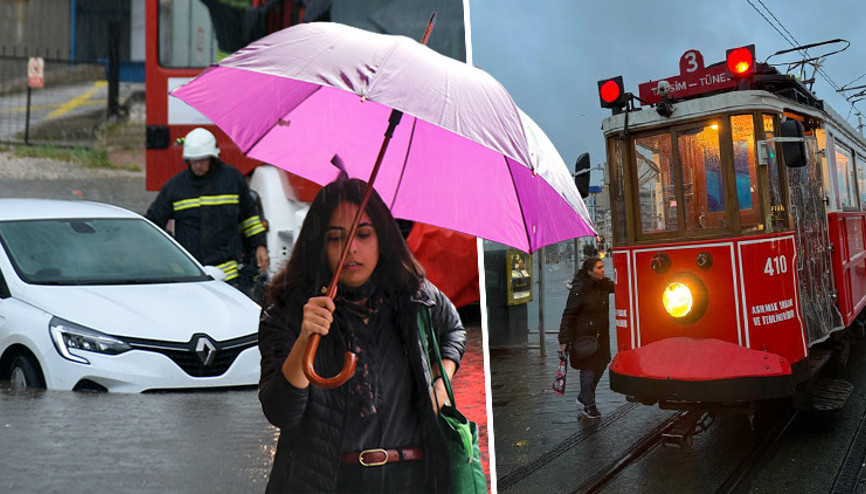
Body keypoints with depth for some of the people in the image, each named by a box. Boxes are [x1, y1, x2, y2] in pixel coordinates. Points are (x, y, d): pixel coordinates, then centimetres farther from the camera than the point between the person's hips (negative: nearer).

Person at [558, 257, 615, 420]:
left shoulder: (604, 284, 1)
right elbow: (568, 315, -15)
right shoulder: (579, 290, -18)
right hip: (583, 335, -7)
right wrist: (564, 339, -16)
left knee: (601, 364, 13)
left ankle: (583, 397, 33)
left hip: (601, 334, 7)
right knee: (588, 369, 1)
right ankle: (589, 406, 17)